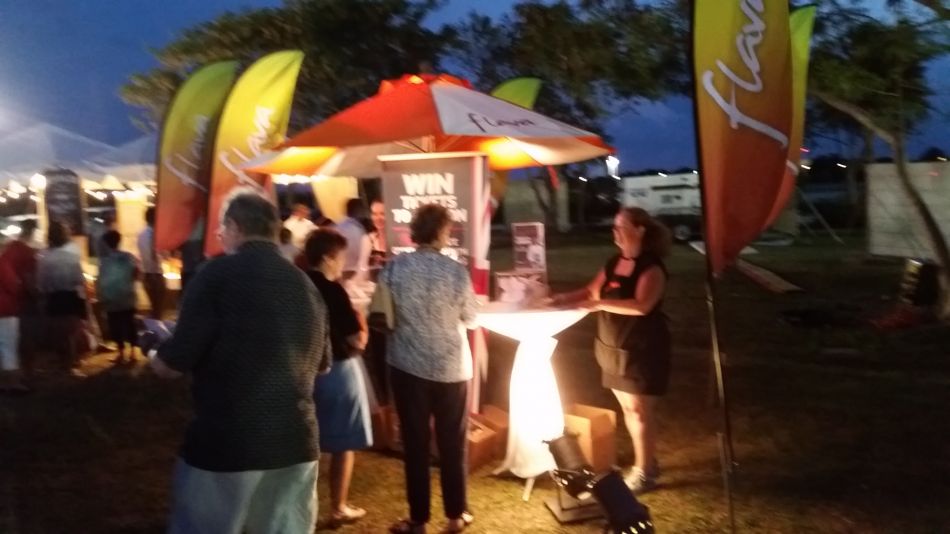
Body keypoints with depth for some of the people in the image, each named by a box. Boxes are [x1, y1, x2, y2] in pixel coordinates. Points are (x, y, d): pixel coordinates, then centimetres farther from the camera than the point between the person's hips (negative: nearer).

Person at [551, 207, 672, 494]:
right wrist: (566, 298, -2)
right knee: (627, 408, 14)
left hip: (641, 350, -8)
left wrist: (601, 303, -28)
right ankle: (646, 463, 28)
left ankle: (645, 473, 11)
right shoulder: (614, 262, 8)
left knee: (639, 410, -1)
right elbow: (592, 291, 14)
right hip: (613, 348, 8)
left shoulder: (651, 267, -16)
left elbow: (641, 306, -29)